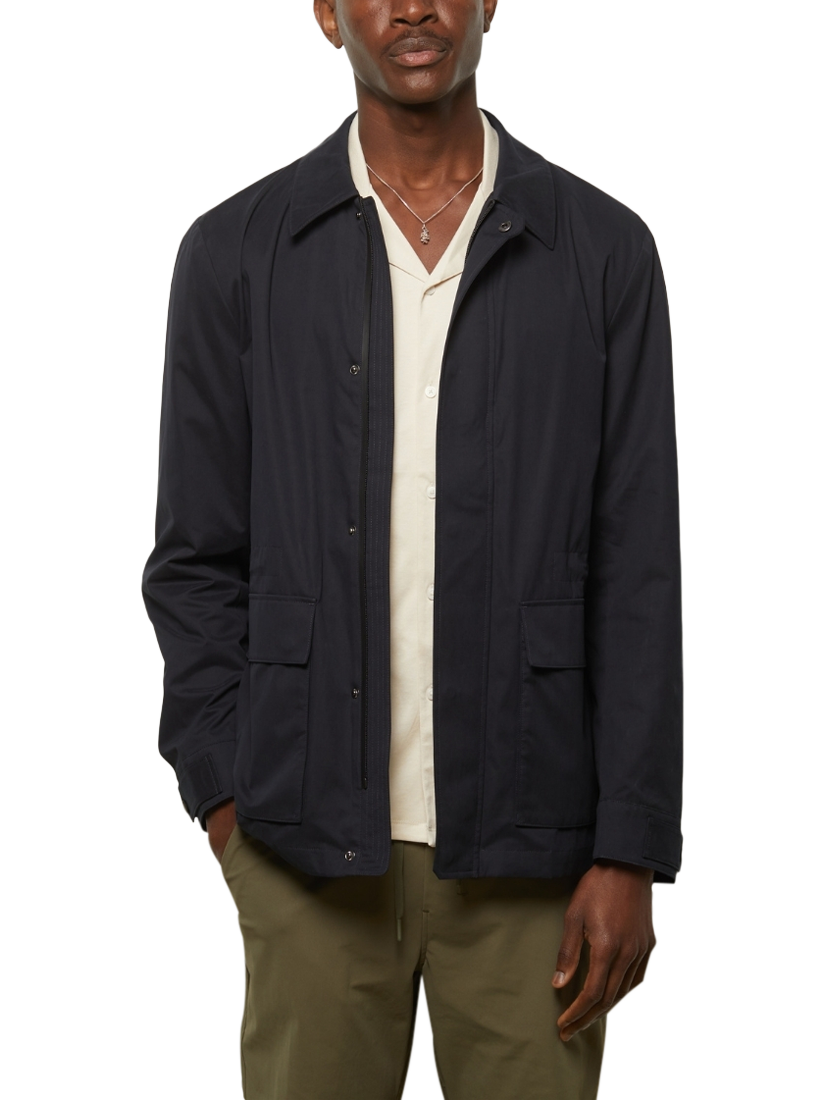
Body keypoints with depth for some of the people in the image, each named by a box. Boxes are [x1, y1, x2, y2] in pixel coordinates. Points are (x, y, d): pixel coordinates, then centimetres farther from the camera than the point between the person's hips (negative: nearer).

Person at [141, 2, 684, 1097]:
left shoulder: (604, 250, 1)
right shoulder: (236, 253, 2)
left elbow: (637, 575, -1)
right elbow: (196, 560, 5)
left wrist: (631, 851, -6)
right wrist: (227, 805, -3)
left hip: (528, 847, 0)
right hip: (312, 850, 0)